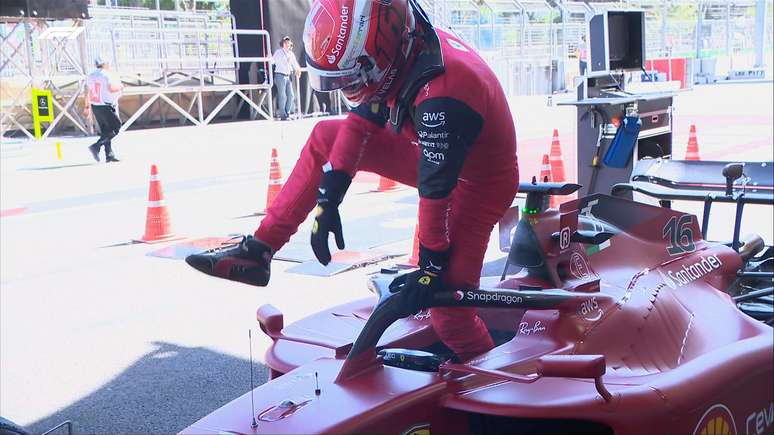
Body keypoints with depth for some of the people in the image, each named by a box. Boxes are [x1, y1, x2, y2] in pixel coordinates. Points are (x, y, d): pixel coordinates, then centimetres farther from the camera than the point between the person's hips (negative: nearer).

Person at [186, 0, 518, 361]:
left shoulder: (440, 98, -38)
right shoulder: (404, 46, -13)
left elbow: (436, 191, -30)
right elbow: (361, 123, -5)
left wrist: (432, 266, -19)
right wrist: (327, 201, -5)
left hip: (477, 183, -8)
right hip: (434, 153, 8)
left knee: (448, 313, -16)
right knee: (325, 138, 5)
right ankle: (257, 251, 8)